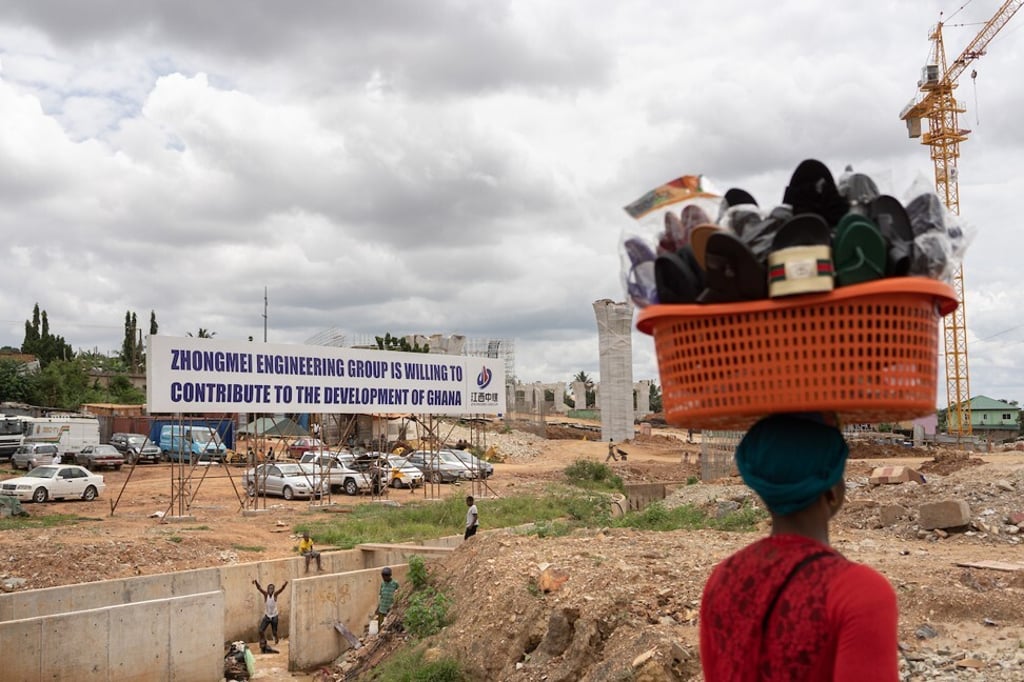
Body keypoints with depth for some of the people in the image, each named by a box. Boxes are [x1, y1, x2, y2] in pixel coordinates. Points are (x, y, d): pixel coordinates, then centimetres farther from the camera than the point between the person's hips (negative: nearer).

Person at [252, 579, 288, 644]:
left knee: (274, 632, 9)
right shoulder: (265, 594, -11)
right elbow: (259, 588, -26)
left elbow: (282, 589, -28)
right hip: (267, 616, 1)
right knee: (260, 630, -9)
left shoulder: (275, 594, -12)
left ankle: (276, 640, 40)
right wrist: (256, 582, -46)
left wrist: (285, 584, -50)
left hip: (274, 616, 0)